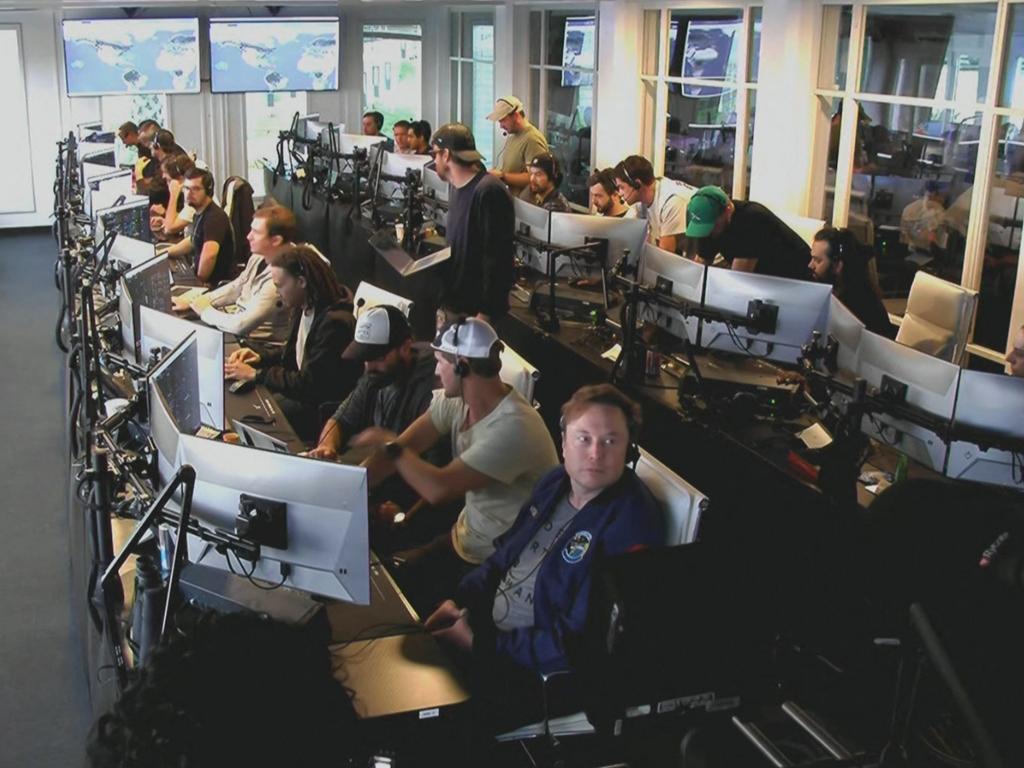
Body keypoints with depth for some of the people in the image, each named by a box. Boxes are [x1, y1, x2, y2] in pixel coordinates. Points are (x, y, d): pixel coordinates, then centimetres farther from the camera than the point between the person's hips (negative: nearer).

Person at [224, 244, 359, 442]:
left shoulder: (334, 322, -26)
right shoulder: (304, 308, 3)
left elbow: (309, 384, -23)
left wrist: (256, 374, -17)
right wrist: (261, 357, 4)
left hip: (323, 408, -9)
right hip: (300, 387, 9)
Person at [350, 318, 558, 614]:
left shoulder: (514, 427, -30)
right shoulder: (456, 402, -3)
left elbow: (437, 489, -32)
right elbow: (404, 447, -4)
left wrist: (389, 444, -16)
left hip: (499, 566, -7)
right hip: (462, 540, 7)